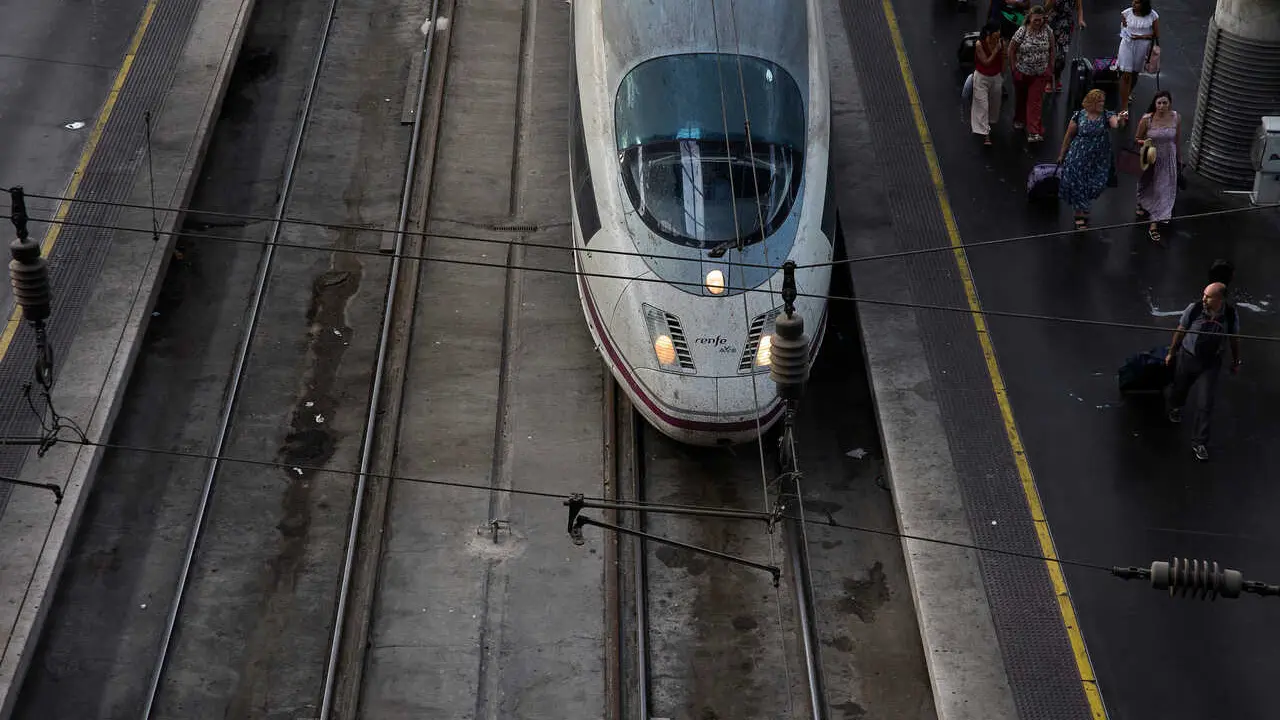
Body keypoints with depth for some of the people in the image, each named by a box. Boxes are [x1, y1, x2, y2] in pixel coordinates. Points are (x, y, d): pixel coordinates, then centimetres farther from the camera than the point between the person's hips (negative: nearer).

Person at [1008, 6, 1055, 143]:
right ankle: (1019, 120, 48)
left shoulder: (1047, 30, -10)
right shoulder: (1022, 32, -18)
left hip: (1040, 74, 0)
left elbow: (1051, 49, 1)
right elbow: (1011, 50, -10)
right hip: (1022, 72, 0)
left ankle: (1034, 132, -3)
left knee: (1035, 102, -3)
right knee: (1021, 98, 21)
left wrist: (1050, 68, 0)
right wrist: (1014, 69, -9)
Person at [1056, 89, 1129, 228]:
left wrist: (1120, 120, -54)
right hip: (1079, 158, -1)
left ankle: (1084, 209, 37)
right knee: (1077, 185, 2)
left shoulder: (1107, 115, -7)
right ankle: (1079, 214, 19)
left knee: (1095, 185, 7)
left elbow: (1115, 123, -30)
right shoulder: (1079, 116, -8)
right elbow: (1068, 136, 1)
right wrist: (1062, 155, 7)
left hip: (1099, 160, 1)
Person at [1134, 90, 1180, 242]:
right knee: (1148, 186, 22)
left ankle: (1154, 225, 14)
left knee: (1163, 190, 4)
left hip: (1168, 159, 1)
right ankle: (1142, 205, 56)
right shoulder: (1147, 119, -19)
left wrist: (1179, 158, 10)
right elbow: (1137, 140, -6)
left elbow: (1178, 139, 1)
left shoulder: (1176, 118, -13)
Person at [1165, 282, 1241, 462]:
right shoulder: (1194, 309, -21)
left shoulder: (1231, 314, -17)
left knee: (1206, 404, -2)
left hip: (1211, 362, 0)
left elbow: (1234, 339, 0)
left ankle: (1199, 443, 10)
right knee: (1180, 388, 23)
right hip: (1187, 357, 0)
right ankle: (1175, 408, 60)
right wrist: (1171, 353, 6)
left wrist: (1236, 362, 11)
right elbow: (1180, 331, -5)